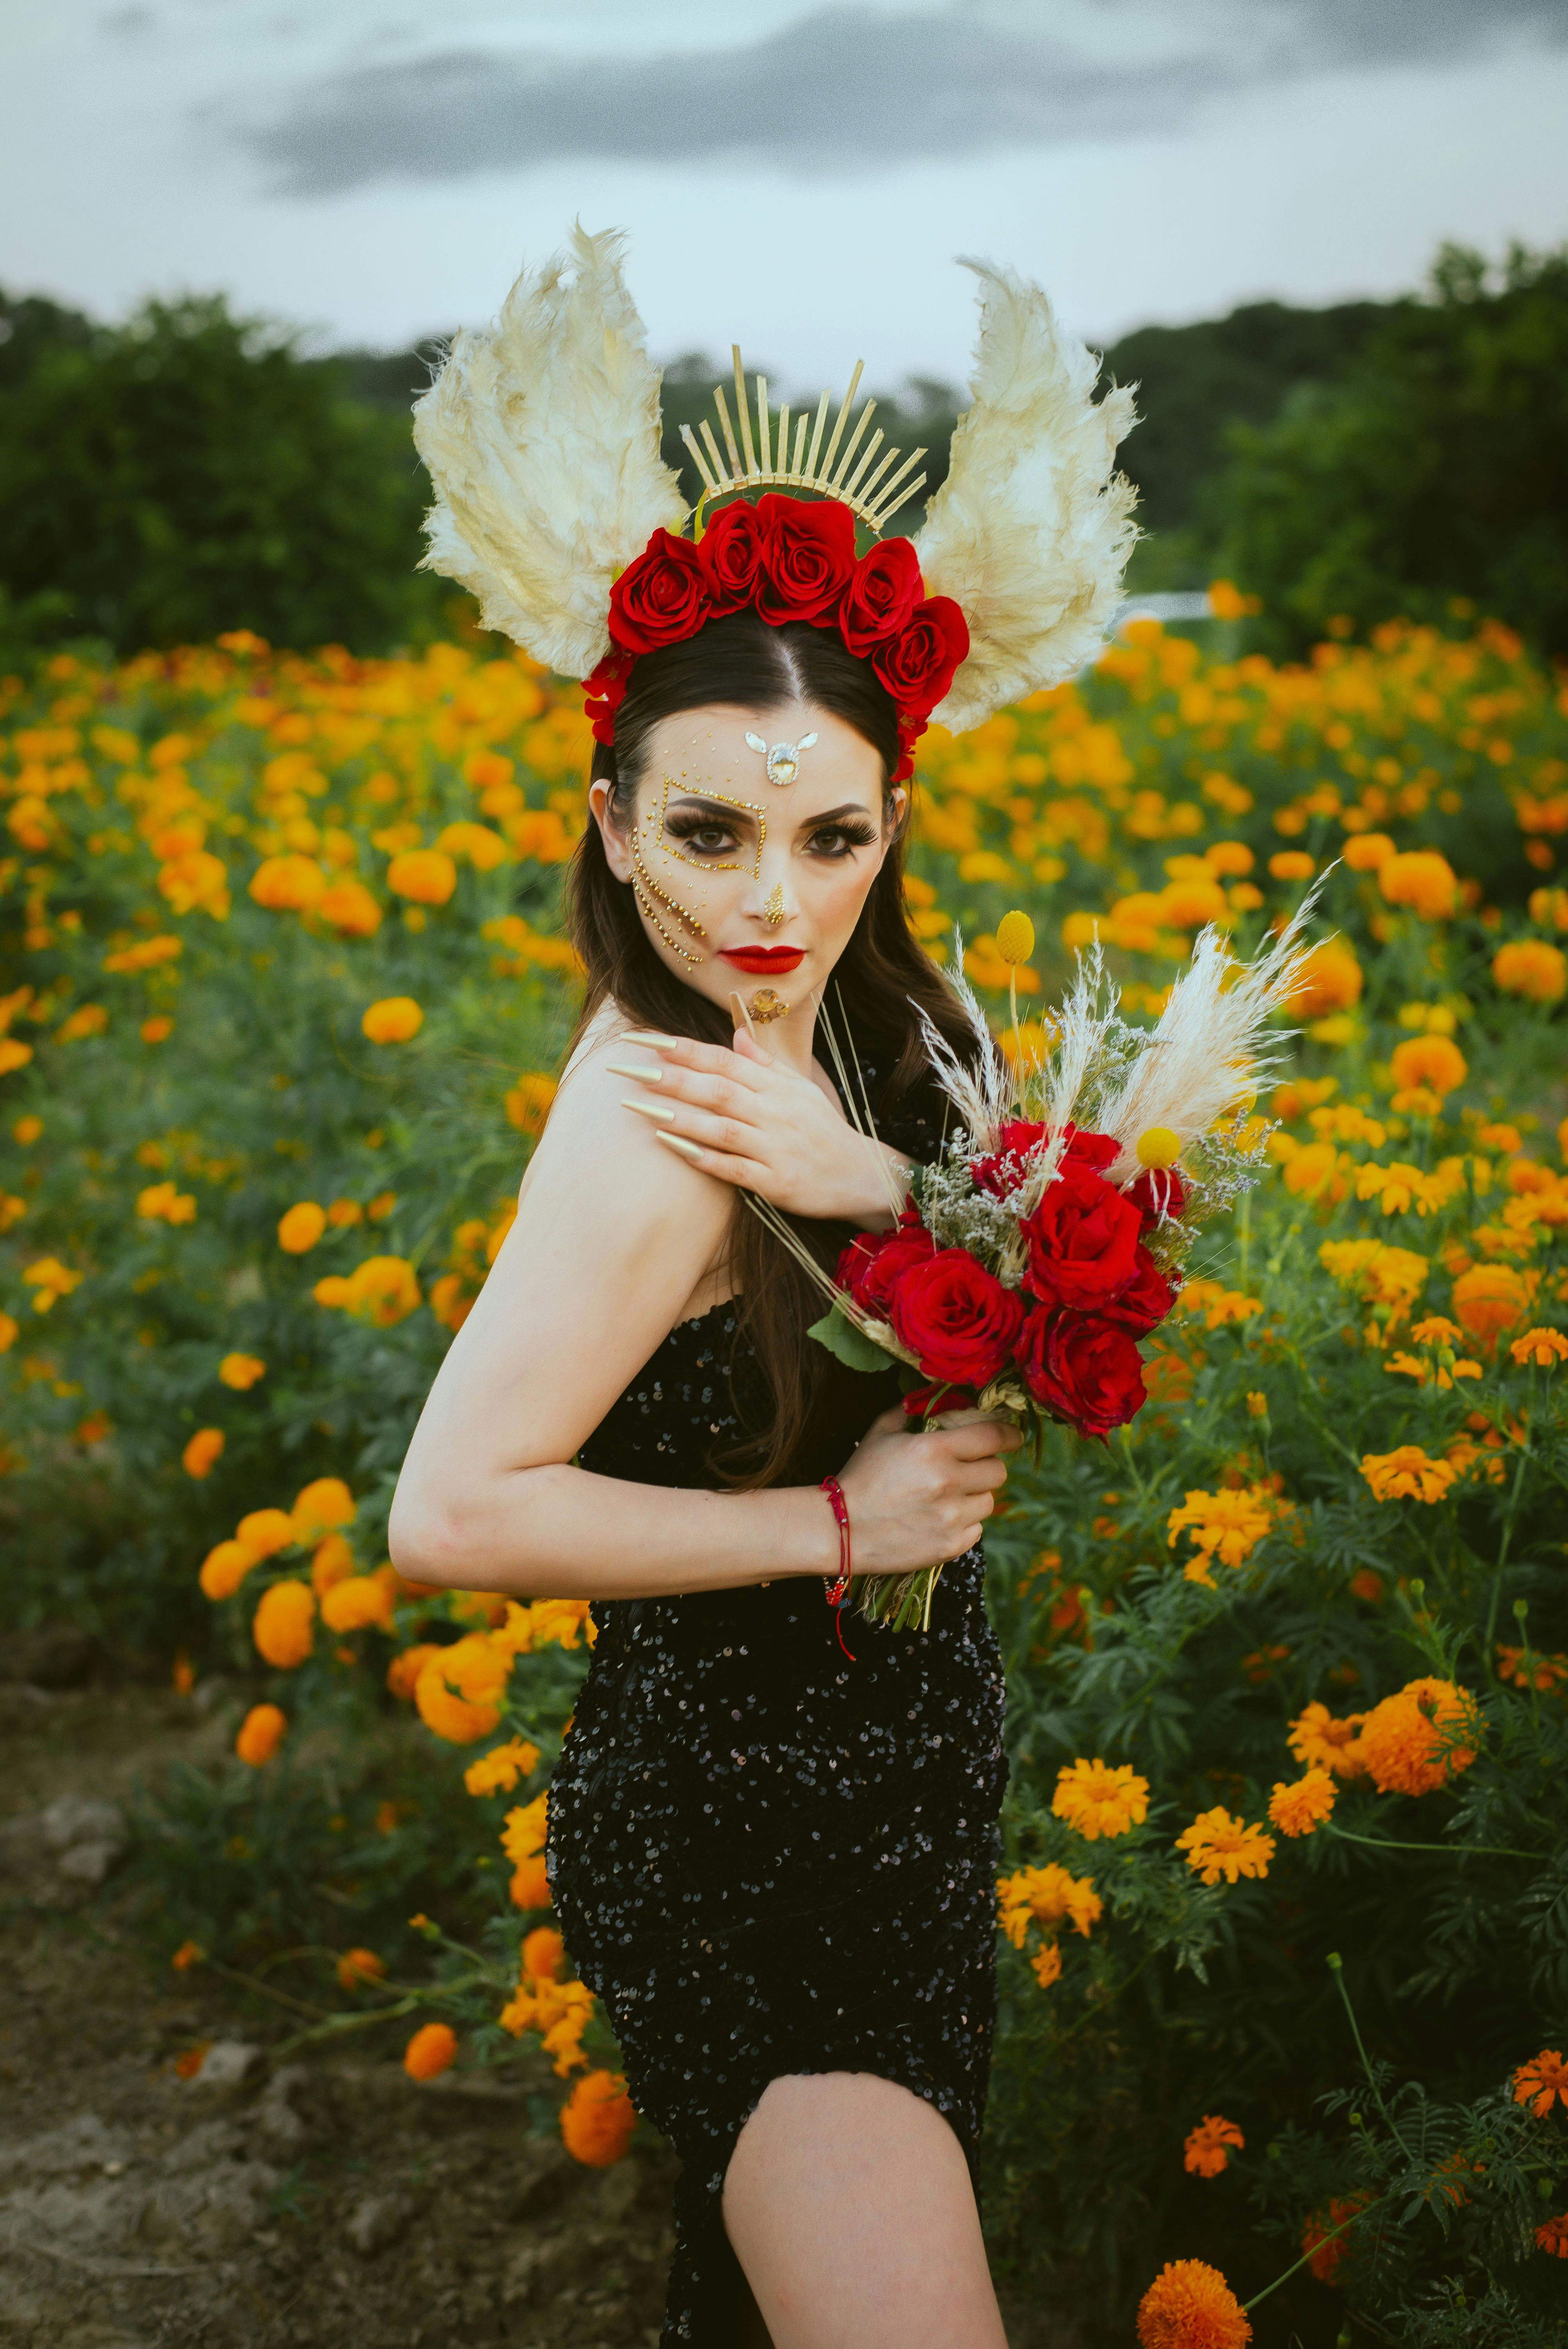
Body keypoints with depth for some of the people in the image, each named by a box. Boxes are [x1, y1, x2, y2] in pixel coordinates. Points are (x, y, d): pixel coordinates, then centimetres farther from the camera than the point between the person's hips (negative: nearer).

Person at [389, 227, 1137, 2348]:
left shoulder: (872, 1017, -2)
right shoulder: (658, 1119, -26)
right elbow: (452, 1517, -29)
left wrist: (872, 1182, -23)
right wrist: (841, 1518, -23)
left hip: (892, 1793, 8)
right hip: (735, 1840, -8)